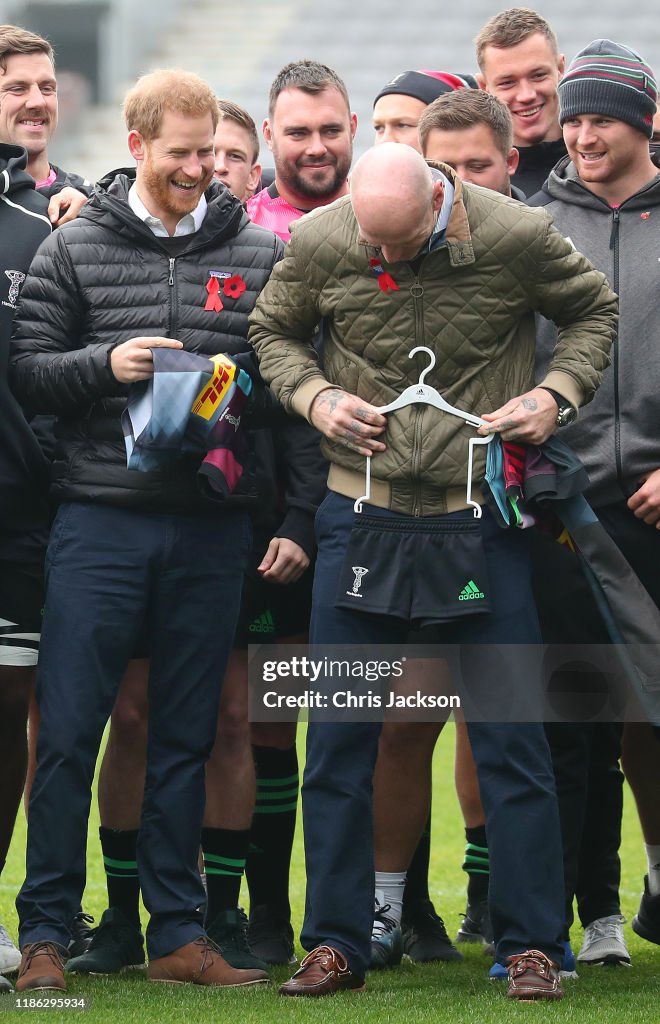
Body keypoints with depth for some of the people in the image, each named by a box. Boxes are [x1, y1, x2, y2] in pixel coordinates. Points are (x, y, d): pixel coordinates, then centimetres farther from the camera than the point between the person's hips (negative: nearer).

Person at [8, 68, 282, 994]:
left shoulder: (260, 253, 8)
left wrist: (241, 389, -11)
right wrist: (106, 365, -14)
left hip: (213, 526, 2)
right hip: (101, 520, -2)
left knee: (186, 736, 8)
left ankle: (178, 933, 14)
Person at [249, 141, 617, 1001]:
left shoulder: (516, 238, -10)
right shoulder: (319, 245, -5)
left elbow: (594, 311, 8)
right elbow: (272, 331, 13)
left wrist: (556, 393, -7)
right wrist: (313, 395, -6)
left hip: (481, 515, -2)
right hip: (362, 511, 2)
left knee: (511, 738, 1)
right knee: (336, 738, 4)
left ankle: (531, 945, 9)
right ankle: (336, 945, 14)